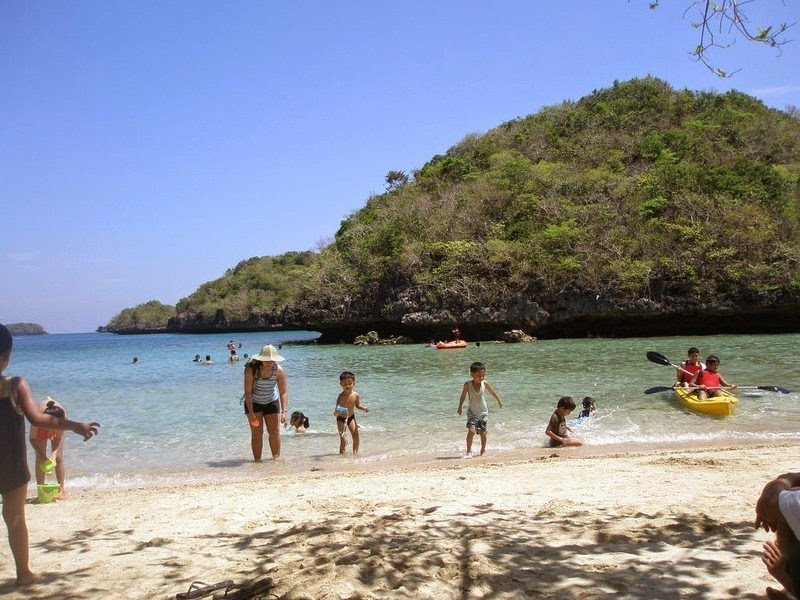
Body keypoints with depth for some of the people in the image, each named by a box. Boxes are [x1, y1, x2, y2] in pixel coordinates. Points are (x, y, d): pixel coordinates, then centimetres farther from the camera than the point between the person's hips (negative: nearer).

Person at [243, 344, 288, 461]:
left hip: (271, 403, 2)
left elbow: (283, 392, -21)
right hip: (253, 403, -2)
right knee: (257, 432, -6)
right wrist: (250, 412, -29)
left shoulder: (279, 370, -21)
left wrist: (284, 411, -31)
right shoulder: (251, 369, -26)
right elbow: (248, 391, -24)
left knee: (275, 432, -1)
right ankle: (257, 459, -1)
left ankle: (277, 458, 9)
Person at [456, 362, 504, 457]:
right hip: (472, 412, -2)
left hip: (483, 412, 2)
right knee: (471, 430, -19)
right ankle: (469, 451, -12)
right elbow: (463, 396, 3)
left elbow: (493, 392, 10)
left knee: (483, 432, 7)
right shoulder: (467, 384, -14)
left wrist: (499, 401, 23)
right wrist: (460, 407, 9)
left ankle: (483, 449, 30)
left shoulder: (485, 383, -9)